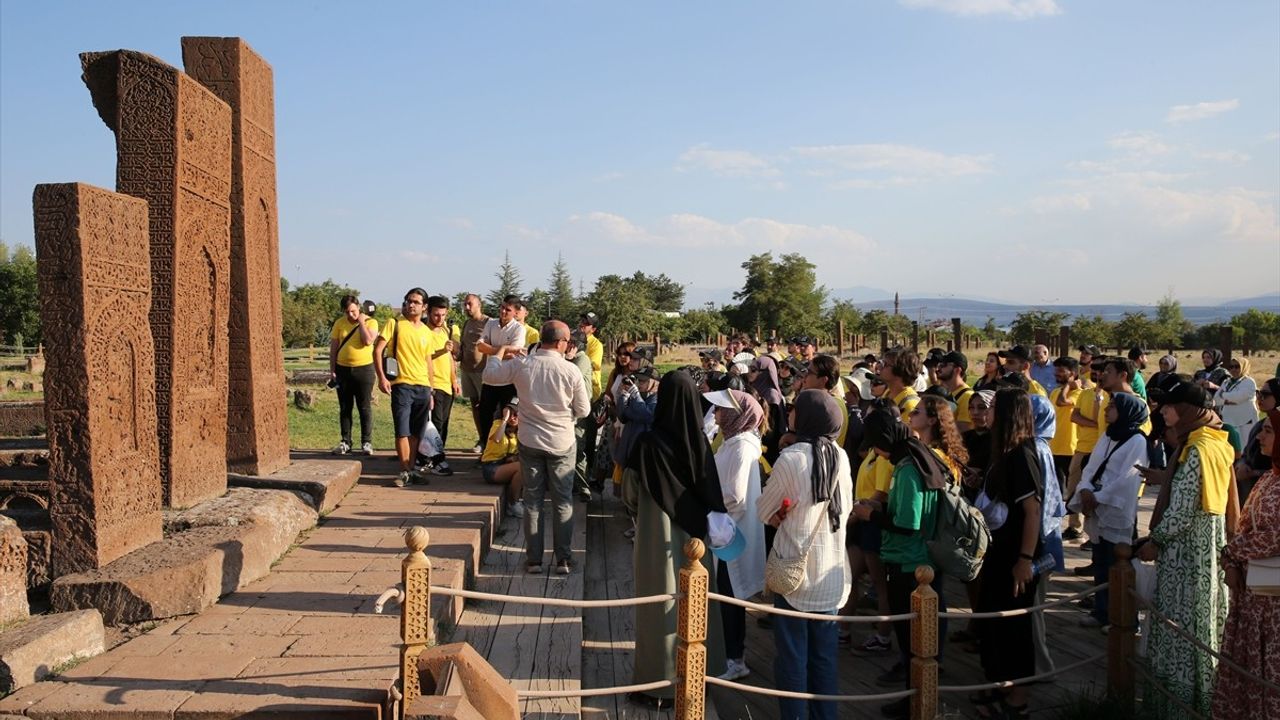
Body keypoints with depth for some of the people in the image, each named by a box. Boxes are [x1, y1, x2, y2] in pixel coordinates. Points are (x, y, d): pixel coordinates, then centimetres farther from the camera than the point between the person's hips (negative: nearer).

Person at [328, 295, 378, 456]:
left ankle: (367, 442, 7)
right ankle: (345, 442, 14)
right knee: (344, 408, 7)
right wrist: (332, 370, 3)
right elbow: (333, 348, 7)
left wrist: (361, 322, -12)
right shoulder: (339, 323, 5)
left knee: (364, 407, 1)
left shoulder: (371, 322, -3)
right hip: (343, 369, 3)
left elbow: (368, 341, -19)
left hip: (364, 369, -3)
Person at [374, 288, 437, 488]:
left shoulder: (426, 331, 13)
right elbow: (377, 350, -5)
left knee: (416, 432, 8)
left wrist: (431, 392, 15)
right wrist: (381, 377, -15)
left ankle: (411, 468, 17)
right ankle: (405, 471, 0)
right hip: (401, 385, -4)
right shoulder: (395, 323, 0)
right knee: (402, 431, -7)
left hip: (423, 387, 5)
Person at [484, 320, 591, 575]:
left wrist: (502, 352, 21)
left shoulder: (520, 364, -10)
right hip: (562, 444, -2)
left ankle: (534, 559, 15)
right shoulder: (571, 371, -14)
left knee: (533, 501, 12)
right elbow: (583, 410, -6)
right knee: (563, 502, 9)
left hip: (530, 442, 2)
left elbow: (489, 376, 6)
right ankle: (563, 559, 13)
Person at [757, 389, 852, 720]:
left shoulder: (791, 458, -17)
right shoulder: (841, 456, -1)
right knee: (825, 654, 14)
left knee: (792, 654, 7)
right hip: (832, 569, 5)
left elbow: (763, 512, -6)